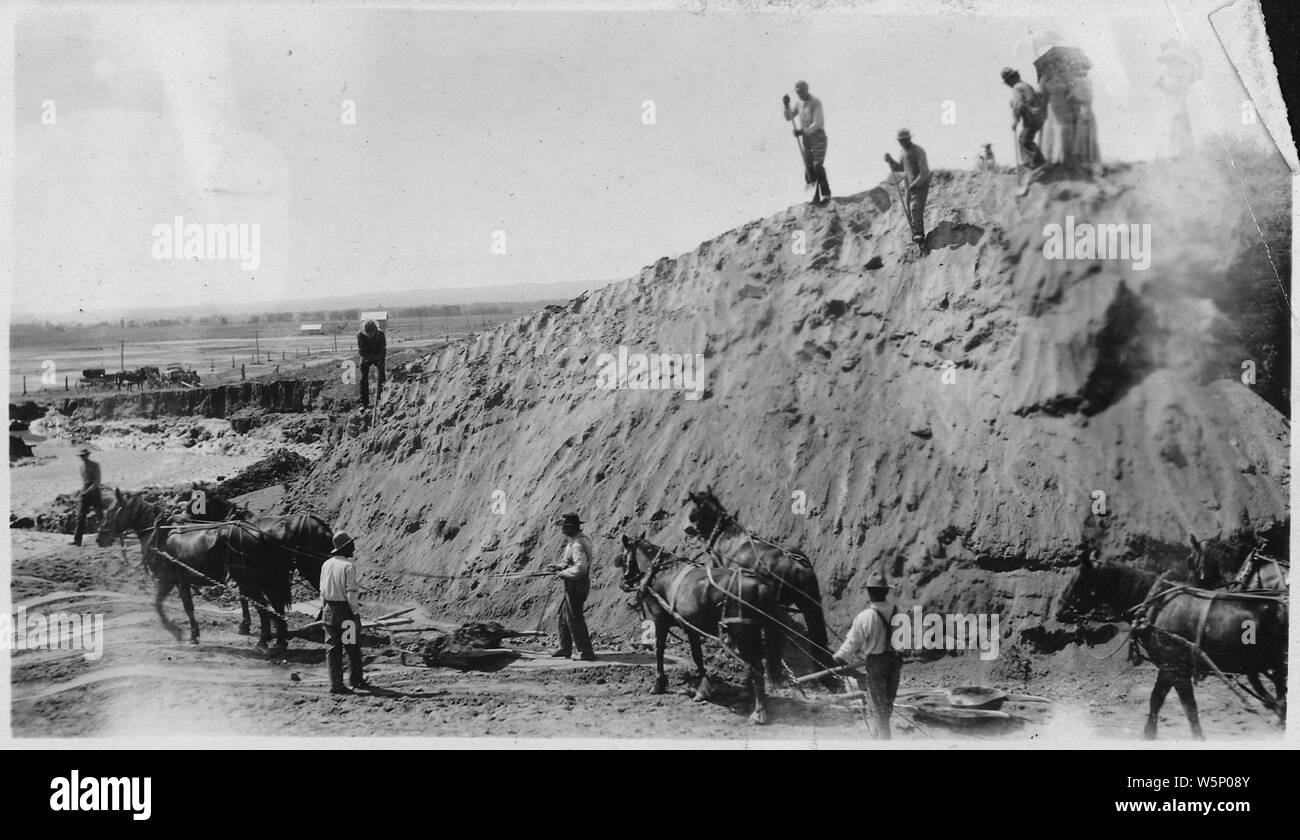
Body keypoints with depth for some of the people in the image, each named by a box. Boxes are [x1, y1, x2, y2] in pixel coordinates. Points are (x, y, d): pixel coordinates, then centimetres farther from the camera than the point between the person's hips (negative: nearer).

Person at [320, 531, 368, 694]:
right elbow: (351, 592, -17)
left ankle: (335, 684, 4)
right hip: (346, 609, -6)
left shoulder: (326, 565, 6)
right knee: (353, 647, 10)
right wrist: (356, 613, -12)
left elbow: (323, 591, 11)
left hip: (329, 610, 6)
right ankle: (355, 679, 23)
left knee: (333, 648, 7)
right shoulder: (348, 565, -14)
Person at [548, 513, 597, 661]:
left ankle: (586, 653, 1)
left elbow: (580, 568, -32)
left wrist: (562, 573, -19)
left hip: (575, 586, -11)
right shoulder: (581, 539, 9)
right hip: (576, 585, 11)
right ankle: (564, 649, 29)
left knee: (574, 618, -3)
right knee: (564, 615, 20)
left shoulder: (577, 545, -24)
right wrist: (560, 567, 8)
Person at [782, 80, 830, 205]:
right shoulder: (800, 103, 11)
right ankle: (816, 197, 4)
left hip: (818, 136, -7)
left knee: (818, 166, -19)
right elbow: (789, 117, 12)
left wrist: (803, 131, -26)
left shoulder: (816, 103, -12)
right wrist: (787, 105, -5)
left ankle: (826, 194, -16)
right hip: (806, 139, 7)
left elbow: (817, 123, -19)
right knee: (810, 169, 1)